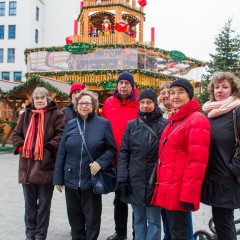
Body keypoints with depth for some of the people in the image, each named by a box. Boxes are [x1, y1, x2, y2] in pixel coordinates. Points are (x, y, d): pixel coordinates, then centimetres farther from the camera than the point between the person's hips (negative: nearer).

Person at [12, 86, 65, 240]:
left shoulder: (56, 114, -2)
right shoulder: (26, 115, 12)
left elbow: (61, 134, -9)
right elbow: (16, 134, 15)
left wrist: (49, 149, -18)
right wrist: (20, 147, -2)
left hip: (46, 166, -4)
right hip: (27, 165, 4)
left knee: (44, 204, 8)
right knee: (30, 203, 16)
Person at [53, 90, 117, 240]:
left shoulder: (104, 124, -4)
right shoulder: (71, 124, 5)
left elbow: (112, 149, 0)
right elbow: (61, 153, 5)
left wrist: (100, 162, -18)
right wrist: (58, 179, 4)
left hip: (92, 180, -3)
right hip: (71, 180, 3)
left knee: (92, 217, 10)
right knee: (74, 216, 16)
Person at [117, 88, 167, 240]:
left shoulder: (165, 125, -3)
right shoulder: (132, 125, 6)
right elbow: (124, 152, 5)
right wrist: (122, 178, -2)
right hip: (135, 181, 3)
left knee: (153, 221, 7)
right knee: (138, 220, 16)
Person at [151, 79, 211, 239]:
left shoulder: (197, 120, -12)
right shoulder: (174, 120, 16)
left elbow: (197, 161, -18)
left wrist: (188, 195, -20)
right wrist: (162, 185, 17)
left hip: (180, 191, -9)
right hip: (169, 188, 9)